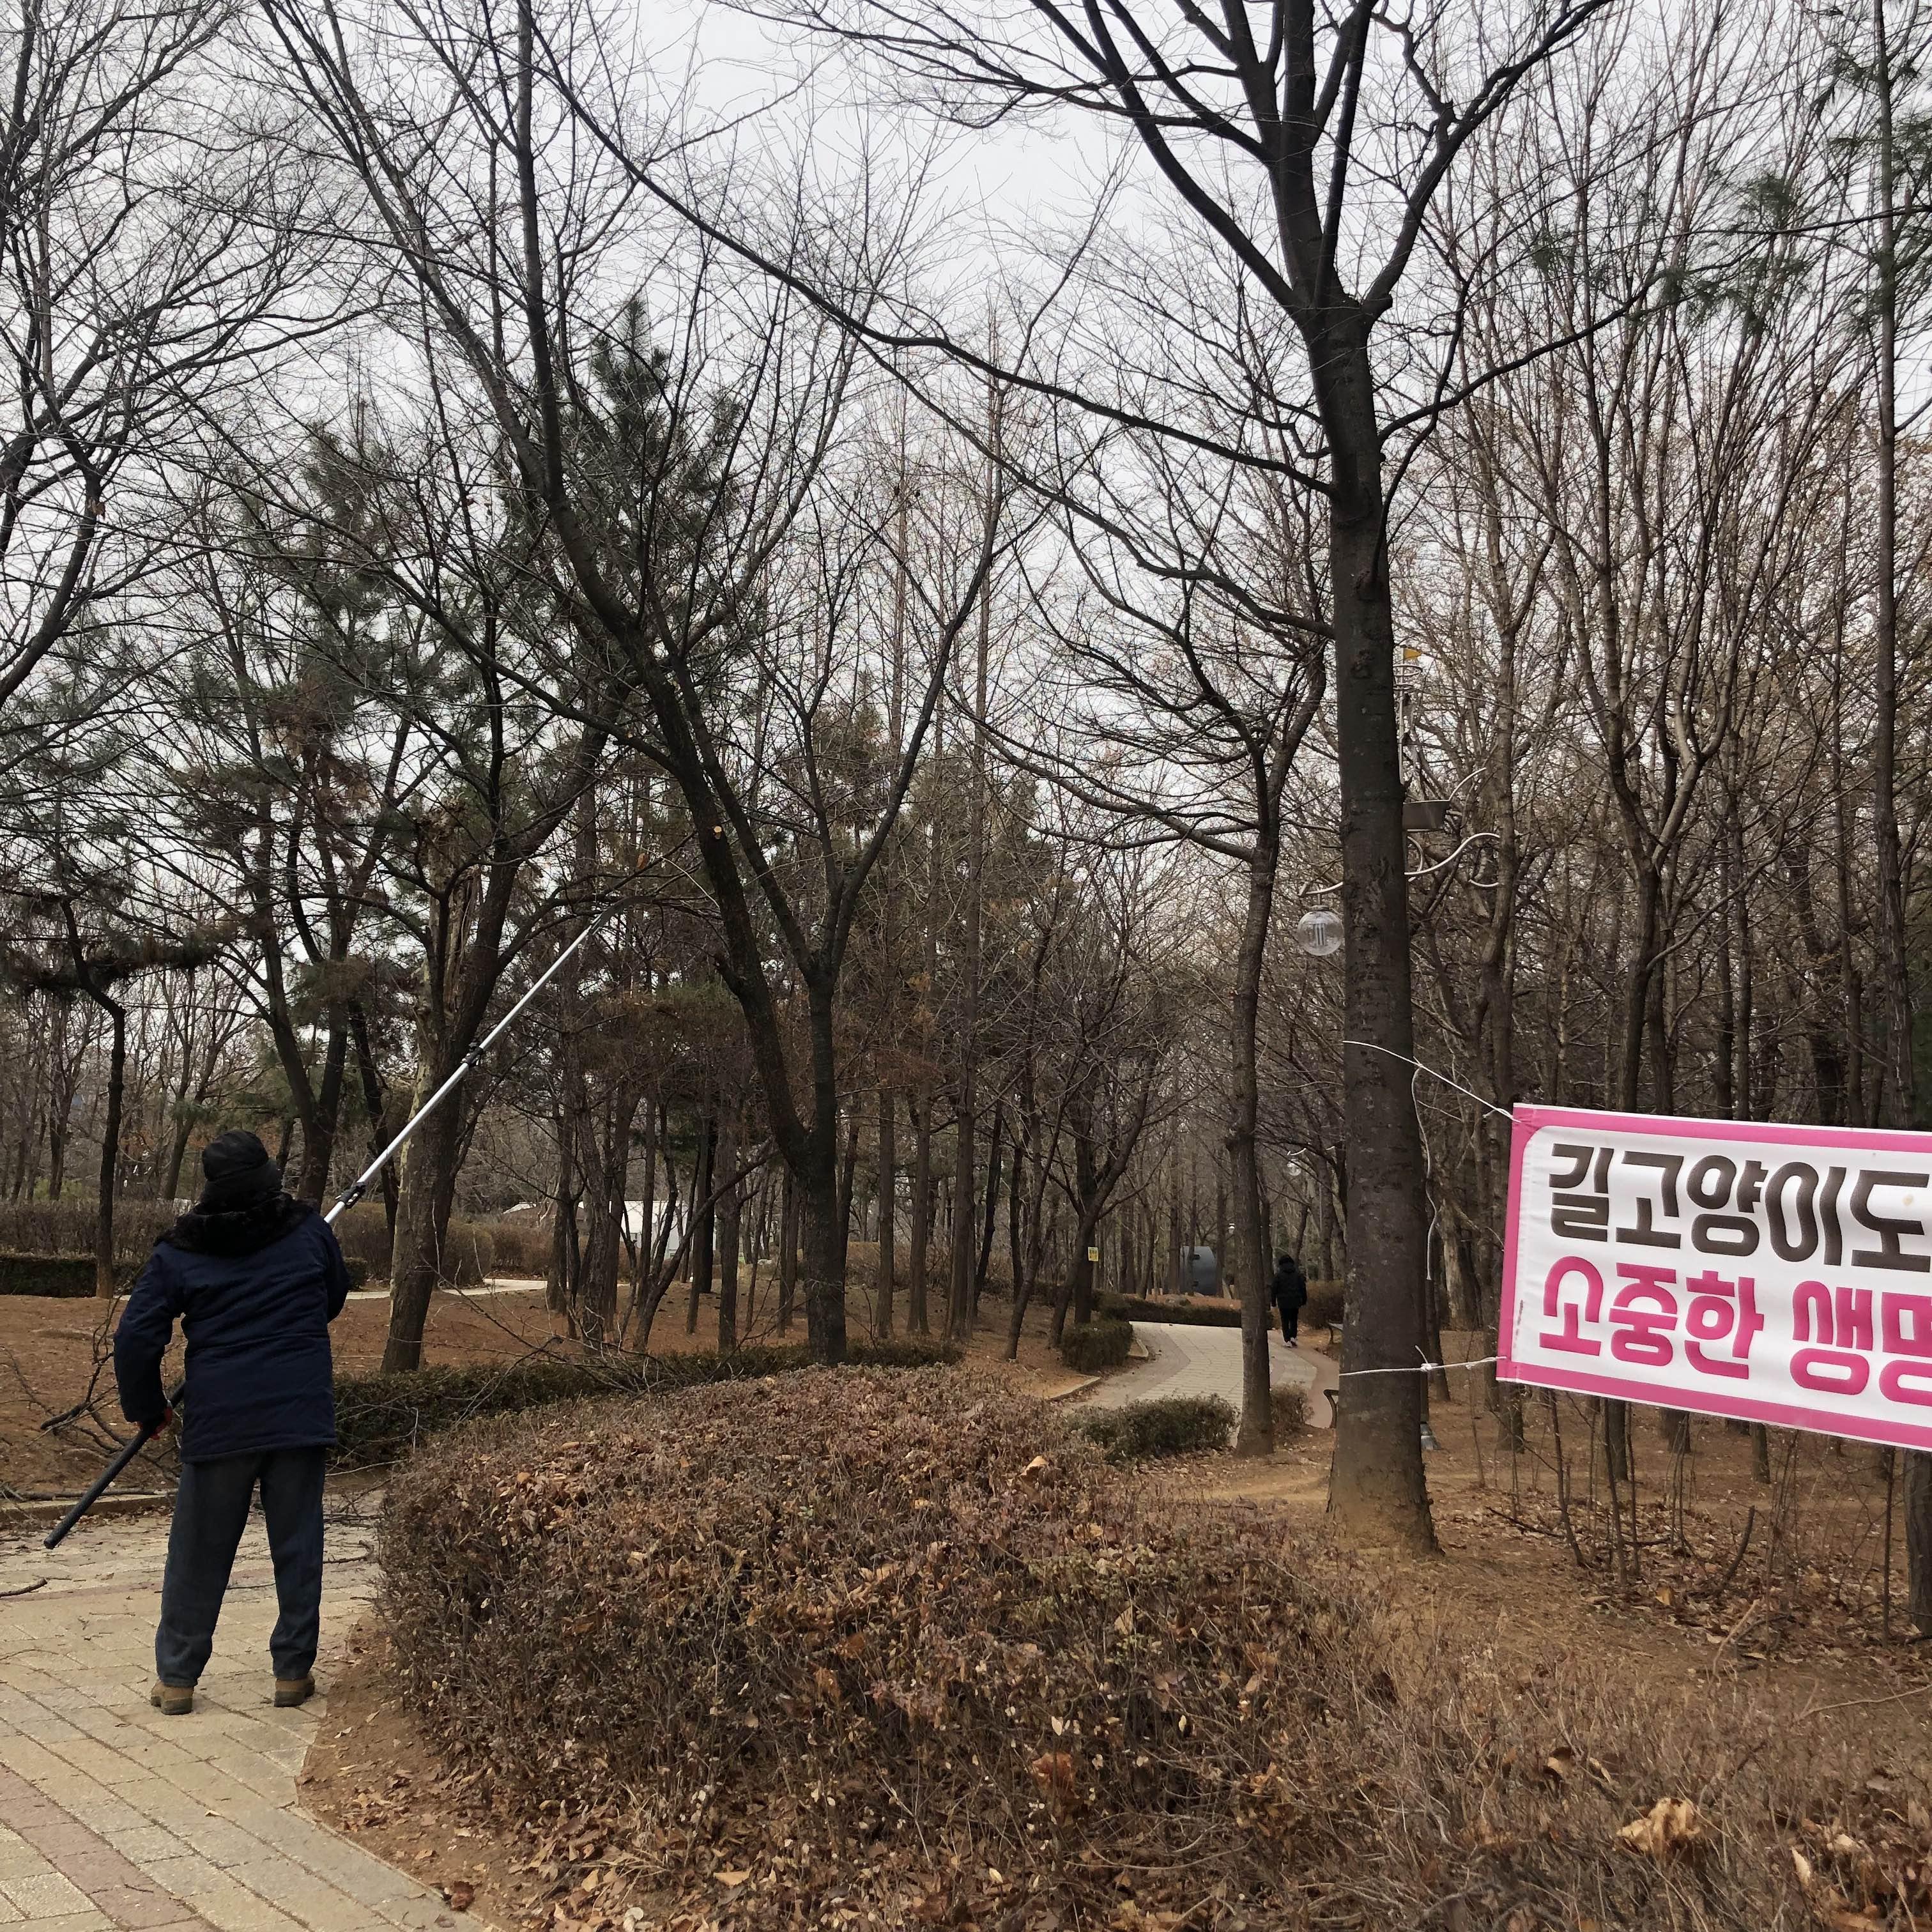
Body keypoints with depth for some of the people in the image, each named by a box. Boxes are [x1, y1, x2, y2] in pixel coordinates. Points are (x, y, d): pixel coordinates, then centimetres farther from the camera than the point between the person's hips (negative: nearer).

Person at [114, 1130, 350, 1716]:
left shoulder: (179, 1251, -2)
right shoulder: (308, 1229, 1)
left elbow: (135, 1338, -2)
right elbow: (334, 1299, 16)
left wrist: (146, 1407, 13)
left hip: (219, 1420, 0)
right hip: (301, 1414, 0)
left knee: (198, 1552, 12)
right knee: (298, 1545, 9)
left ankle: (176, 1678, 18)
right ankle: (294, 1670, 14)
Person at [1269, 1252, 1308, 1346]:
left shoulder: (1278, 1275, -3)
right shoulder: (1298, 1274, 4)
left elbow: (1274, 1290, -3)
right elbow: (1303, 1288, 6)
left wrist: (1273, 1303, 4)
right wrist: (1304, 1301, 12)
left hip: (1283, 1303, -2)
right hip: (1295, 1302, 2)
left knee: (1285, 1322, 5)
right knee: (1294, 1320, 14)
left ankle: (1287, 1340, -3)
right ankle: (1293, 1337, -2)